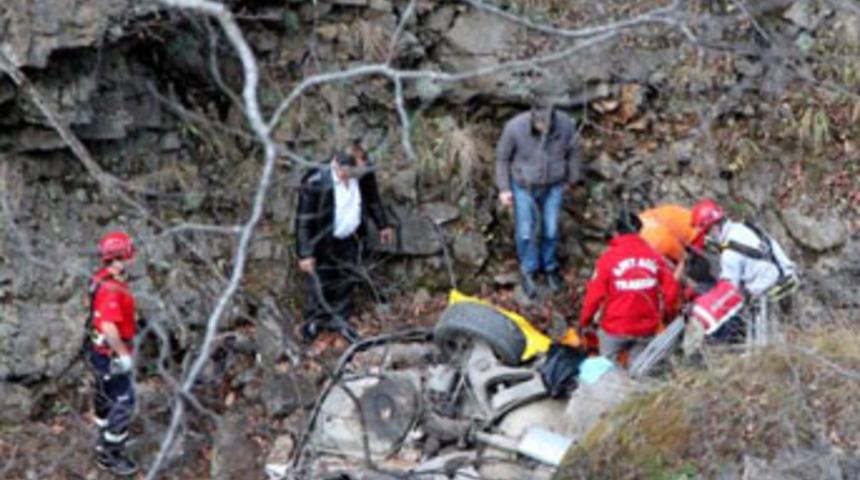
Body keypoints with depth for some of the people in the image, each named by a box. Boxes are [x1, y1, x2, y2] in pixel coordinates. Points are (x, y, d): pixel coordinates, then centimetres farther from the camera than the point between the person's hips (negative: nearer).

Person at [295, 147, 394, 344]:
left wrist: (382, 225, 14)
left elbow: (372, 199, 4)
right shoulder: (315, 182, -32)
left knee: (347, 280, 17)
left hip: (351, 238, 4)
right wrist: (305, 254, -20)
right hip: (323, 241, -4)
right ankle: (313, 323, 35)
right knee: (320, 283, 11)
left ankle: (339, 321, 37)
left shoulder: (364, 173, -18)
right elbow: (304, 220, -23)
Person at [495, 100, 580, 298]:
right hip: (524, 186, -2)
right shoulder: (515, 127, -29)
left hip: (553, 186, 2)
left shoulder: (565, 124, -25)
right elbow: (502, 157, -11)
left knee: (550, 230, 14)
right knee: (525, 232, 7)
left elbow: (571, 152, -3)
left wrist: (572, 178, 9)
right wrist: (504, 189, -7)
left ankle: (549, 266, 42)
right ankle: (529, 270, 34)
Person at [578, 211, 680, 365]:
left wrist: (585, 322, 2)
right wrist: (668, 314, 16)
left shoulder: (609, 257, -10)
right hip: (646, 328, 3)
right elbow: (671, 288, -2)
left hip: (615, 328, -3)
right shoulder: (654, 256, -2)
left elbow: (594, 293, -11)